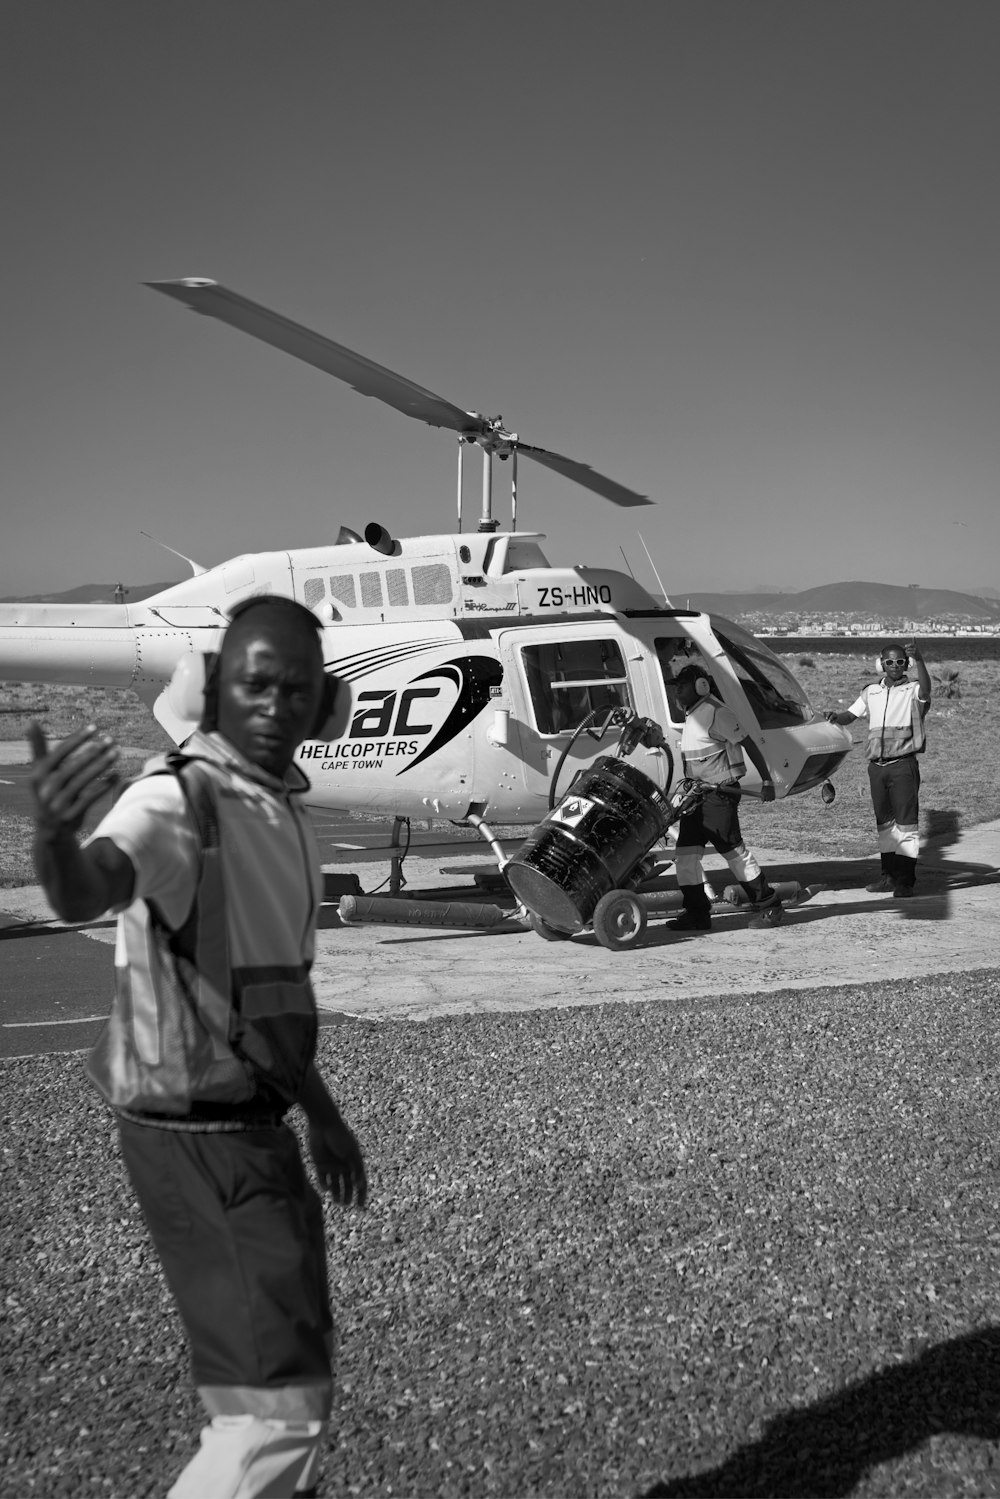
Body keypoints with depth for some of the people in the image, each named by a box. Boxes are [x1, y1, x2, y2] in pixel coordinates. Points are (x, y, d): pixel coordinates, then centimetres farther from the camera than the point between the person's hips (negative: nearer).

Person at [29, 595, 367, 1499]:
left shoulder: (284, 809, 8)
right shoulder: (181, 799, -19)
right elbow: (89, 889, -42)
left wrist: (321, 1111, 24)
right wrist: (56, 836, -65)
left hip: (249, 1122, 9)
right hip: (195, 1136, -9)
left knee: (289, 1373, 23)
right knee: (281, 1400, -6)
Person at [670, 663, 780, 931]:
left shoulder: (716, 713, -14)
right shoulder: (691, 714, 14)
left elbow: (749, 745, -13)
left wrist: (767, 781, -13)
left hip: (719, 794, -9)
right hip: (696, 793, 9)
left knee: (734, 850, -1)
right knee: (686, 853, 2)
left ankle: (768, 905, 13)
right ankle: (697, 913, 6)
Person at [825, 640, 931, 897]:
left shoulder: (912, 691, -2)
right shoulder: (871, 692, 14)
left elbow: (925, 688, -23)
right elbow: (851, 714, 15)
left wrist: (918, 659, -39)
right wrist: (836, 717, -9)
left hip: (903, 765, -5)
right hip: (877, 765, 5)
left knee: (906, 822, -5)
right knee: (884, 821, 11)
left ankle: (906, 880, -4)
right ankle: (889, 874, 19)